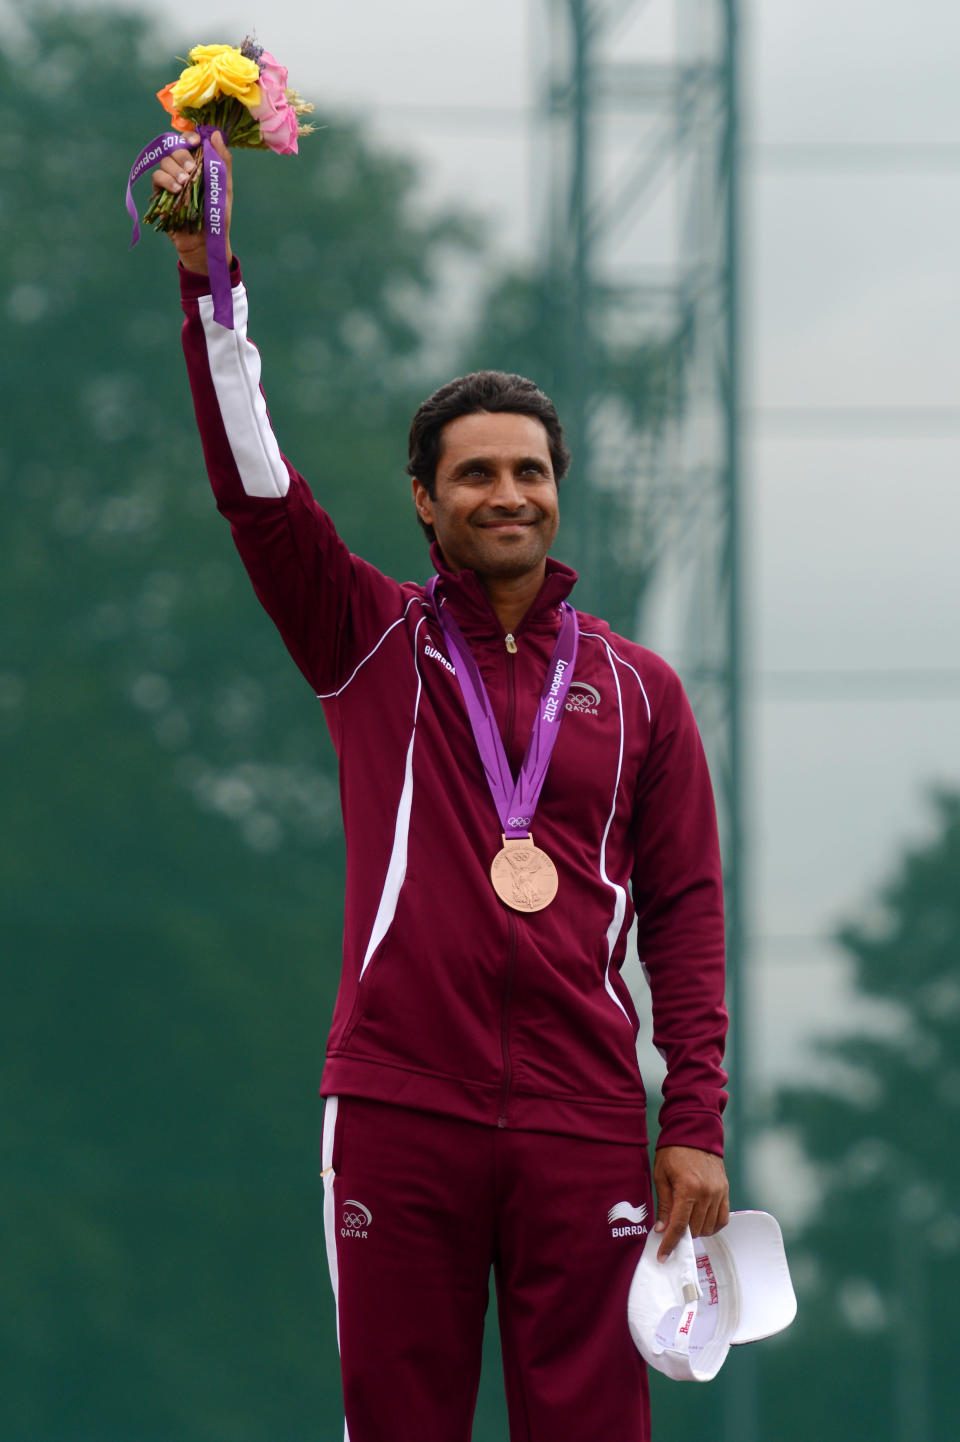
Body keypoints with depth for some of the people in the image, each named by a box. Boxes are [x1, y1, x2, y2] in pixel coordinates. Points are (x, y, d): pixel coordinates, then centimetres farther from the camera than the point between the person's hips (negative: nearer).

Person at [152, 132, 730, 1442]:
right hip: (398, 1111, 0)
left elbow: (684, 912, 11)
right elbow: (252, 481, -2)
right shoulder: (373, 643, 9)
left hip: (582, 1124, 0)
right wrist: (206, 281, -12)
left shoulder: (637, 688, 11)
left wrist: (697, 1125, 3)